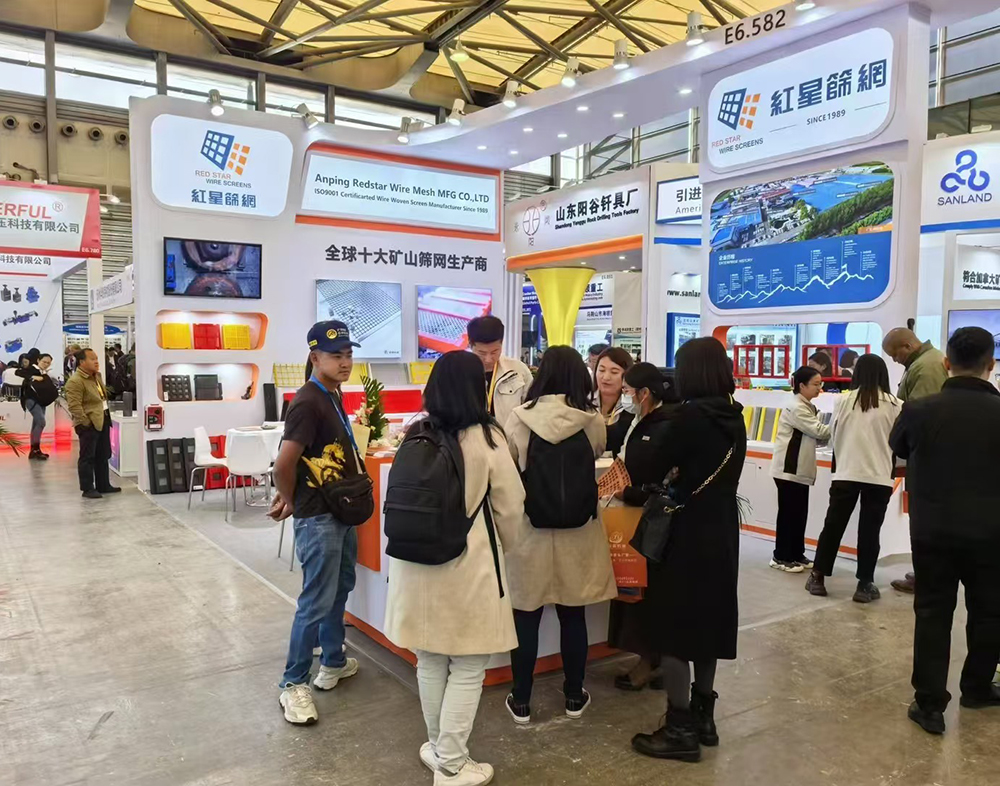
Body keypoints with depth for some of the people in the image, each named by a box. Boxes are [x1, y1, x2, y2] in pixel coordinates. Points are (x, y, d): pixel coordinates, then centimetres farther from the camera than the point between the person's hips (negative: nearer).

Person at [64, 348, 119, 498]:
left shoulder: (97, 376, 13)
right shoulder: (75, 381, -16)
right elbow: (74, 405, -21)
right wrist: (86, 422, -20)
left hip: (103, 421, 9)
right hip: (89, 424, -9)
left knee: (103, 456, 15)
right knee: (88, 457, -1)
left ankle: (103, 485, 24)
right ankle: (87, 489, 6)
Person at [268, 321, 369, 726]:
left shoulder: (333, 397, 8)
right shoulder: (308, 402, -22)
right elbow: (284, 464, -25)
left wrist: (288, 495, 8)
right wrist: (291, 502, -7)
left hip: (342, 512, 9)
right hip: (318, 518, -9)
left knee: (340, 589, 20)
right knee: (317, 602, -2)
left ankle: (333, 663, 37)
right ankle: (293, 685, 13)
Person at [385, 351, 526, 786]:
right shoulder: (487, 438, -12)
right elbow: (510, 508, -4)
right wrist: (504, 547, 14)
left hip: (417, 563, 5)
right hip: (468, 566, -4)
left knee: (430, 660, 18)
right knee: (467, 669, 10)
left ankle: (439, 747, 35)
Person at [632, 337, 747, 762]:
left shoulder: (688, 416, -19)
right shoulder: (734, 418, 3)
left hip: (686, 531, -8)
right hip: (721, 530, 8)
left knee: (675, 625, 3)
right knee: (706, 619, 17)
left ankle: (680, 729, 11)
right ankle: (703, 716, 29)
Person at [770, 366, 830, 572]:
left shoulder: (808, 408, 16)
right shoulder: (796, 408, -15)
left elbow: (815, 437, 12)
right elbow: (818, 431, -17)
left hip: (800, 469, 9)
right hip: (788, 468, -9)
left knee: (800, 513, 12)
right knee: (788, 513, -3)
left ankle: (797, 554, 21)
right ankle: (781, 557, 5)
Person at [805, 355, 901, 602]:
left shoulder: (844, 401, -3)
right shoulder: (894, 405, -5)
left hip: (846, 473, 1)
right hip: (879, 476, -1)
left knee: (833, 525, 11)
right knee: (869, 530, 8)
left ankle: (817, 578, 17)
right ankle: (864, 585, 14)